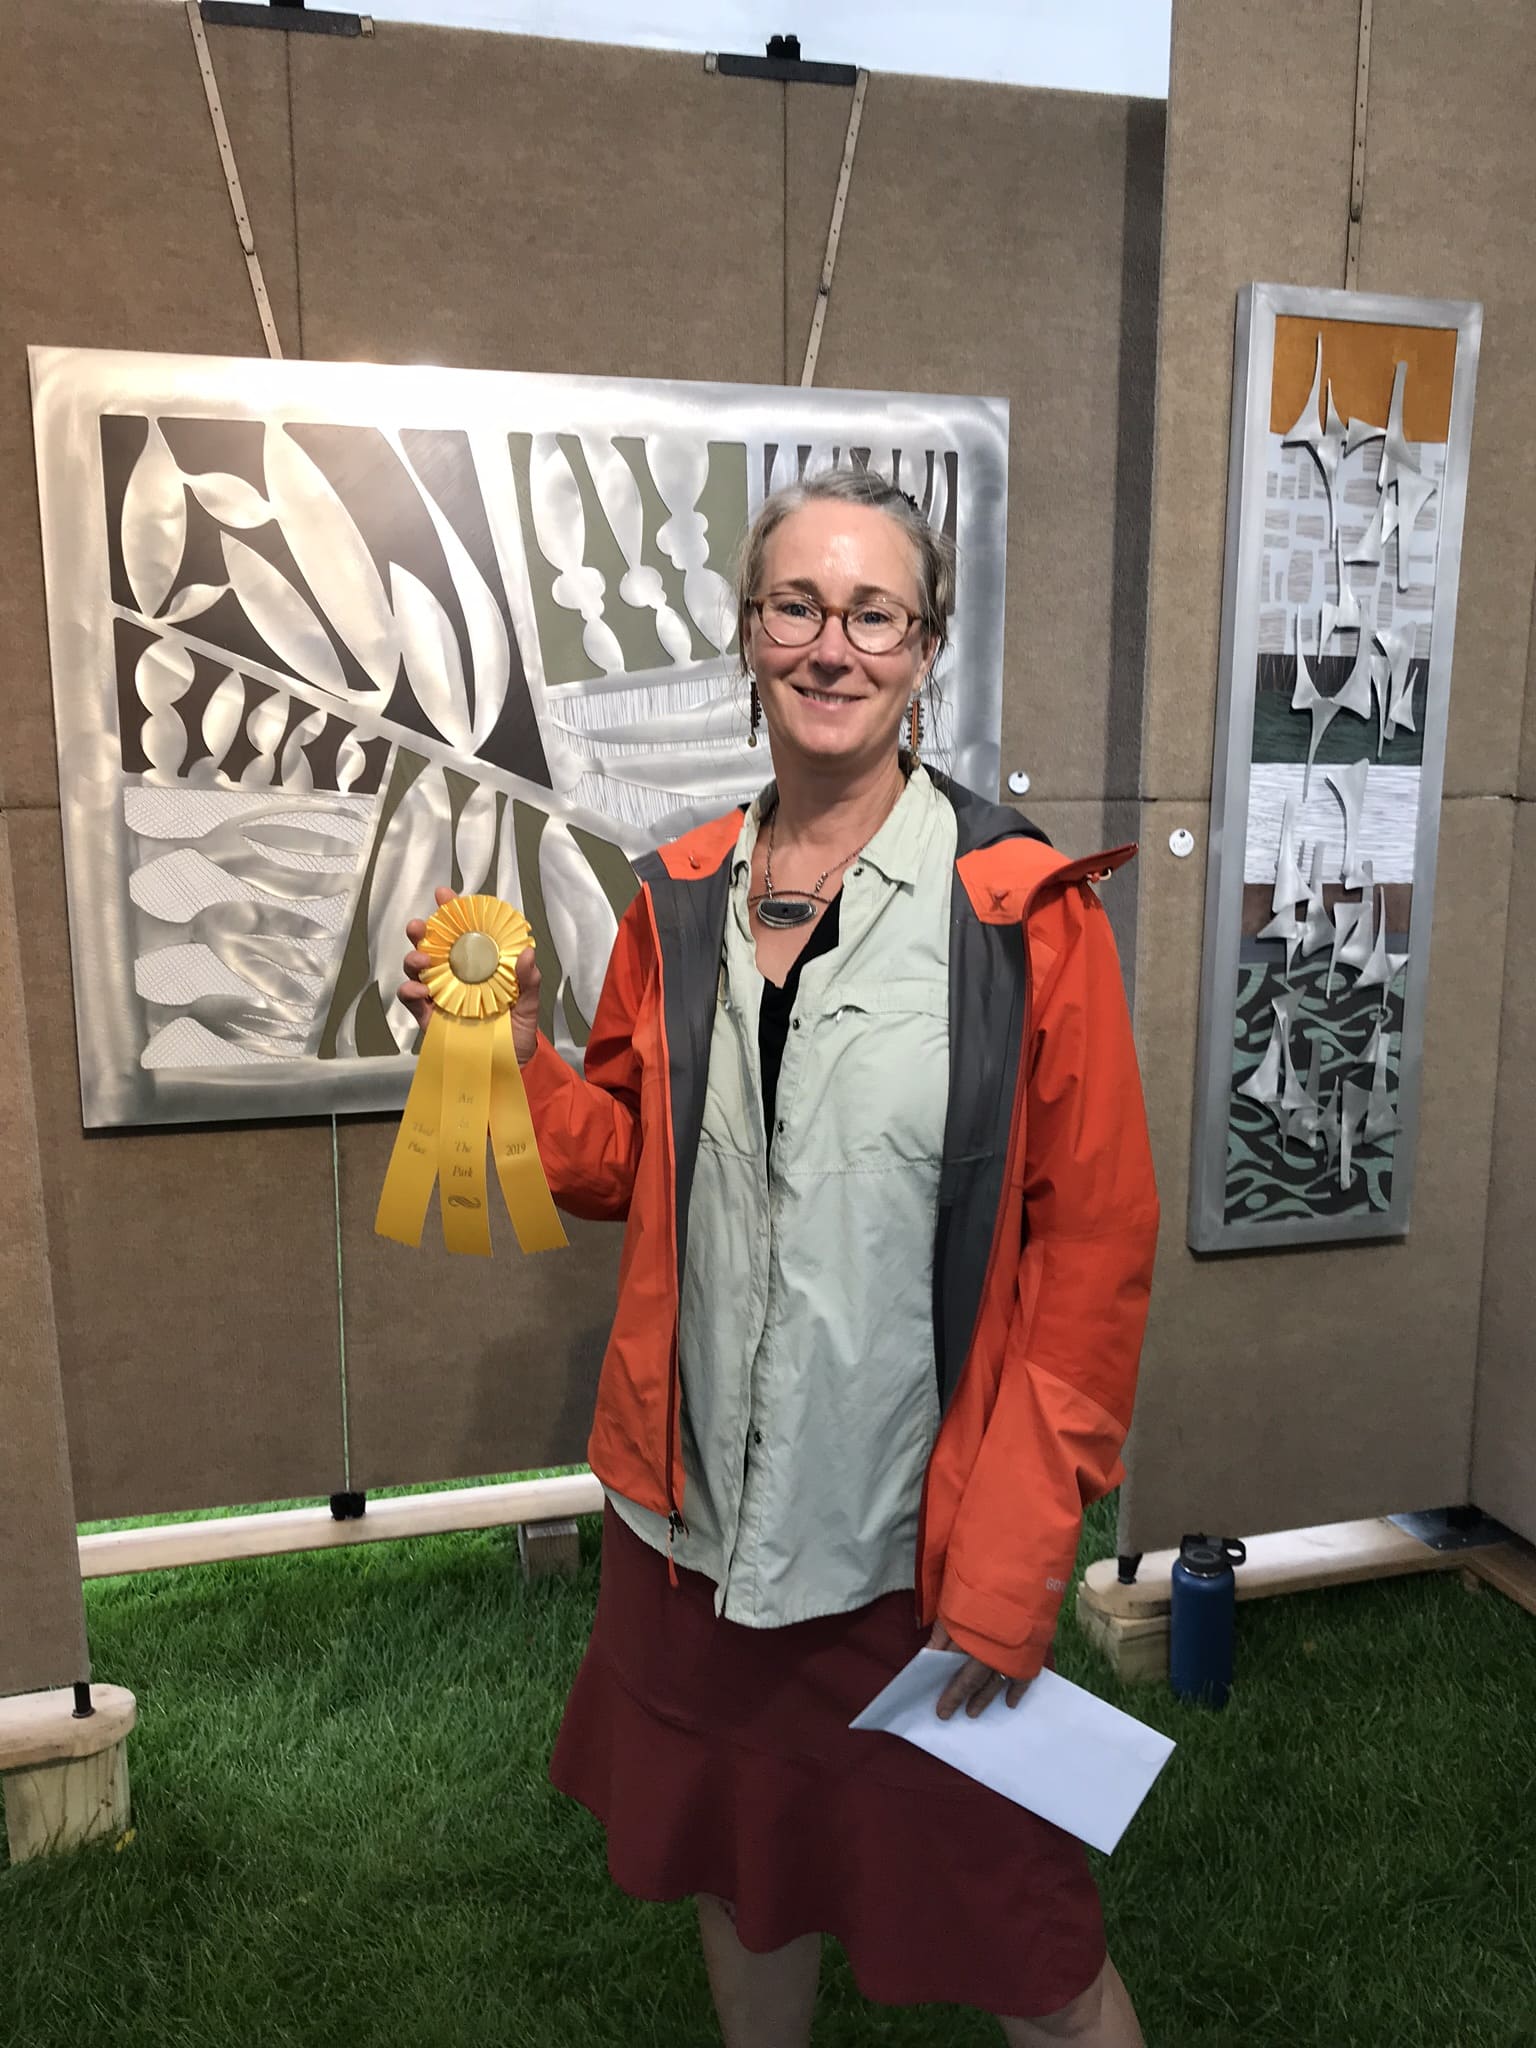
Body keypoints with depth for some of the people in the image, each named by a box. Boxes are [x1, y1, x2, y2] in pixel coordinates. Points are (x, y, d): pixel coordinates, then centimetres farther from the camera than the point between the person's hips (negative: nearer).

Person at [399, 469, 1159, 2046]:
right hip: (699, 1514, 5)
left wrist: (1014, 1567, -13)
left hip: (917, 1540, -4)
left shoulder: (1024, 911, -12)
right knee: (740, 1875, 25)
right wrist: (513, 1048, -9)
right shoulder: (680, 900, 1)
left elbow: (1095, 1249, -11)